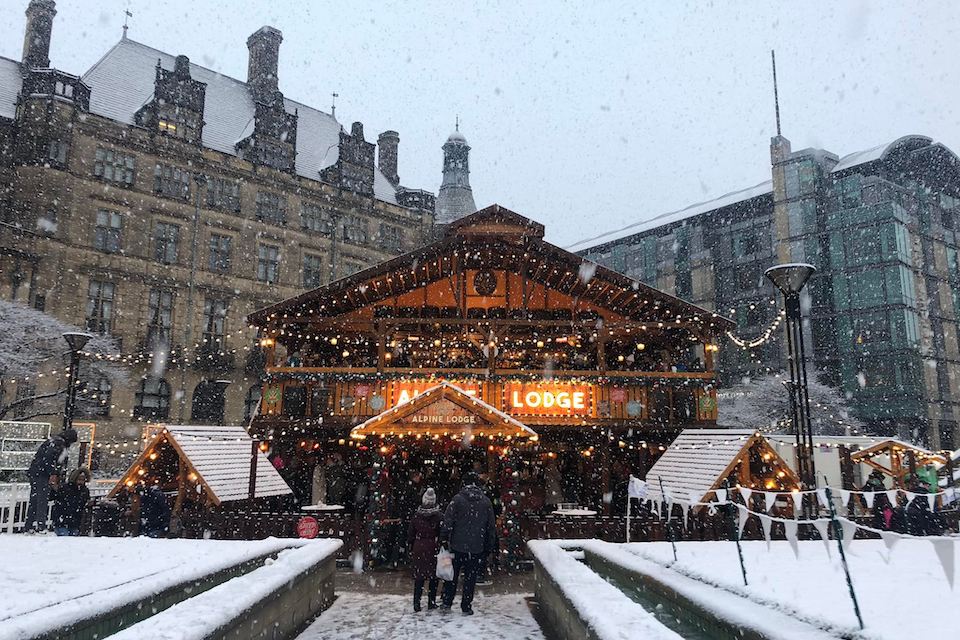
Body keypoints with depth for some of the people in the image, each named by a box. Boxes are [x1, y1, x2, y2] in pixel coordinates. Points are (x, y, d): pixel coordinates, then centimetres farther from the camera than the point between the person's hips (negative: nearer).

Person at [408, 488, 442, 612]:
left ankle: (417, 603, 7)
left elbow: (410, 535, 4)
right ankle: (431, 603, 12)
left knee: (419, 577, 9)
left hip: (418, 548, 2)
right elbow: (442, 535, -7)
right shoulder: (438, 517, -10)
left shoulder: (416, 516, -3)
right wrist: (442, 549, 2)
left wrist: (411, 549, 14)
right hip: (433, 549, -2)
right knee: (434, 577, 9)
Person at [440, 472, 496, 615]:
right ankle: (466, 607, 12)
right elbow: (491, 526, 7)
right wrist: (489, 546, 14)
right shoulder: (486, 501, 1)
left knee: (452, 574, 14)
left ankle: (447, 602, 20)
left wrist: (445, 538, -1)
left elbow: (447, 521, -11)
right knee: (470, 576, 9)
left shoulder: (457, 499, -8)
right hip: (476, 547, 1)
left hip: (457, 545, -1)